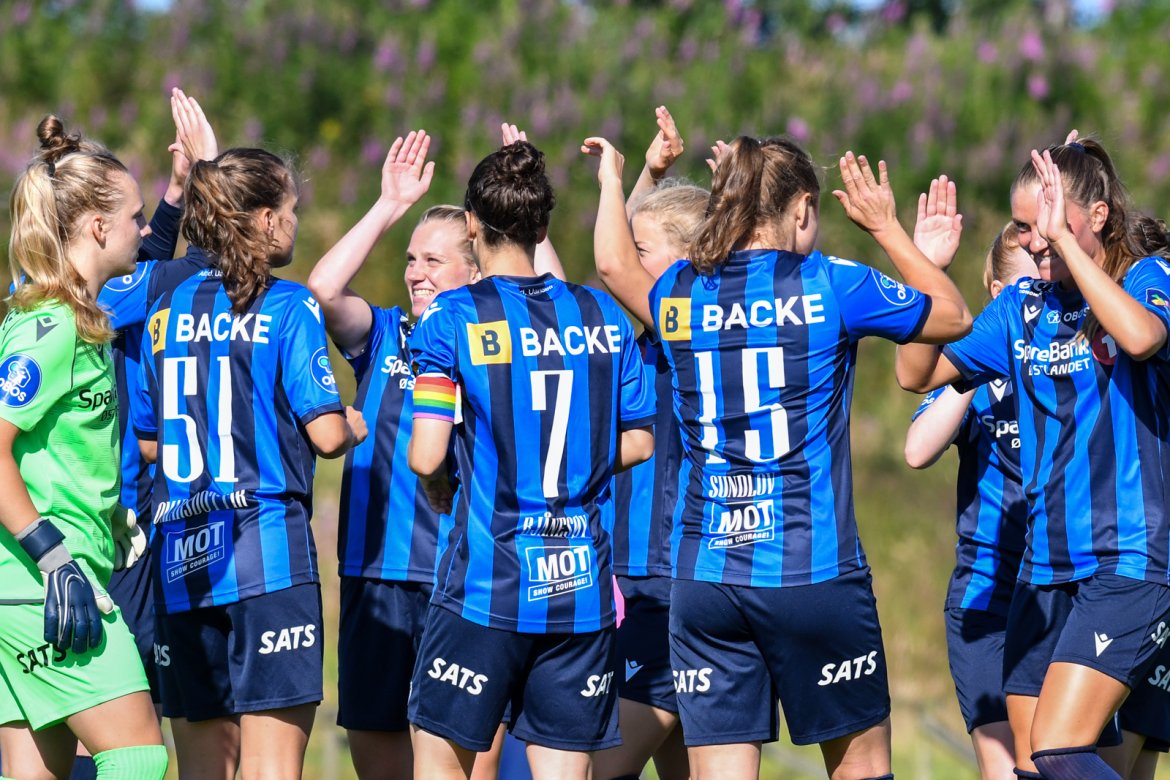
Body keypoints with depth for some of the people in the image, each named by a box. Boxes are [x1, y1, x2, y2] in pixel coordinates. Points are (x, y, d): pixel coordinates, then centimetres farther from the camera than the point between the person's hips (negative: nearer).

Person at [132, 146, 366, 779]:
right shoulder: (286, 306, -5)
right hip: (268, 553, -6)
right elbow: (326, 436, -10)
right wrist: (355, 426, 12)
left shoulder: (167, 306, 11)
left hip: (180, 556, 6)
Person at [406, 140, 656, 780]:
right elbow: (638, 442, 9)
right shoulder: (601, 315, 5)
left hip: (486, 582, -4)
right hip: (583, 586, 4)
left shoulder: (450, 320, -7)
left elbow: (426, 457, -11)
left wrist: (441, 498, 9)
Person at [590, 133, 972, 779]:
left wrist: (612, 179, 45)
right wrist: (886, 227, 19)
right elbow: (954, 316, 11)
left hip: (703, 576, 3)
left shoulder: (678, 292, 5)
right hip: (813, 574, -3)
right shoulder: (832, 287, -4)